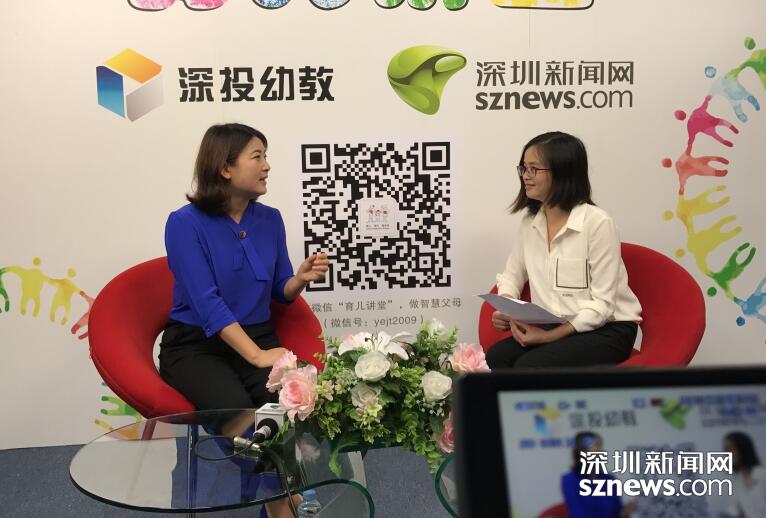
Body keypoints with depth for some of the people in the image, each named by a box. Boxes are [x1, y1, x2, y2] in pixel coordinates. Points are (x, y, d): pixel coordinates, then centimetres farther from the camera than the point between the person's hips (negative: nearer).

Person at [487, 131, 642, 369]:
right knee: (496, 357, -23)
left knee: (528, 366, -28)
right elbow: (512, 275, 16)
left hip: (606, 329, -5)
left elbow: (602, 304, -16)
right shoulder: (530, 222, 6)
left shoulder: (597, 222, -15)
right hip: (554, 327, 5)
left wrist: (551, 336, -24)